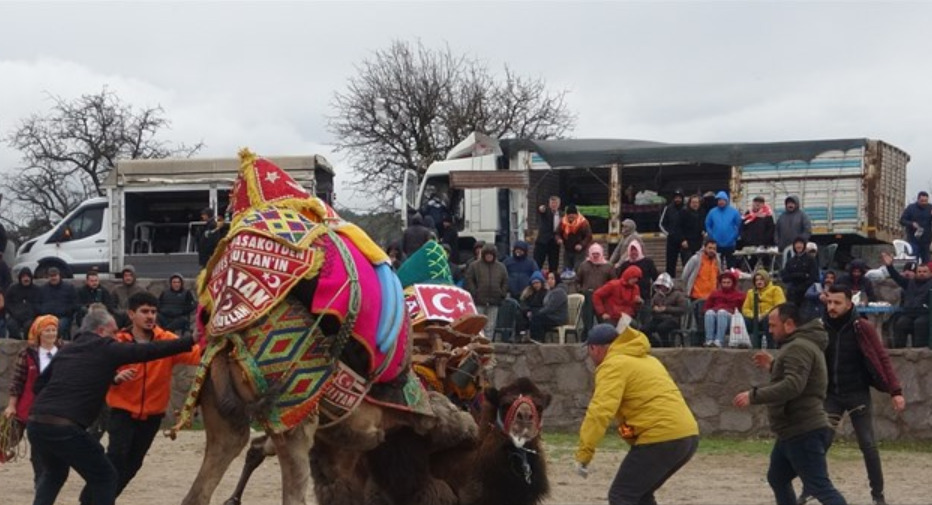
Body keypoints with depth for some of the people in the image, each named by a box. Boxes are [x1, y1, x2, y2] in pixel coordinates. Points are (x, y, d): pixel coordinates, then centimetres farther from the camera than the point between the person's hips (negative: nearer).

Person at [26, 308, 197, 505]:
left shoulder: (66, 350, 20)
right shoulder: (106, 350, 4)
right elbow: (150, 351, 6)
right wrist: (191, 341, 14)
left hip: (35, 423, 6)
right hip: (65, 428, -6)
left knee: (54, 473, 32)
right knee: (105, 477, 12)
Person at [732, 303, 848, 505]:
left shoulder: (798, 347, -17)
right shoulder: (801, 344, 18)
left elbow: (793, 385, -30)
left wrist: (754, 396, -27)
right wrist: (773, 365, 22)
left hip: (804, 433, -11)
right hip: (793, 431, 11)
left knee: (819, 486, -15)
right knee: (777, 478, 22)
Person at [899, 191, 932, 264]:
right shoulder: (910, 208, -2)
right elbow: (902, 220, -1)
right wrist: (911, 224, -19)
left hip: (925, 239, 2)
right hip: (913, 239, -2)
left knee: (925, 261, 9)